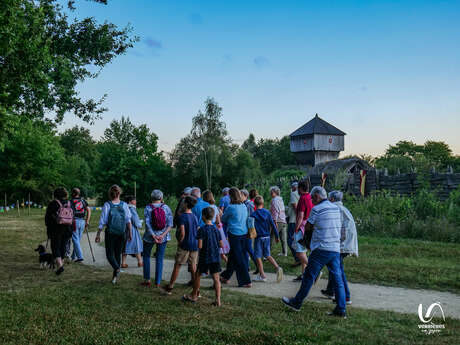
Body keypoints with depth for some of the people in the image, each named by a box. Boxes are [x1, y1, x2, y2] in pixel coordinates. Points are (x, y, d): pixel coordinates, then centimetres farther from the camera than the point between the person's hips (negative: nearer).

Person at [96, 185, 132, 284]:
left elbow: (102, 222, -7)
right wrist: (129, 233, 4)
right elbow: (128, 221, -3)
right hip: (121, 234, 3)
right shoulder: (124, 205, -2)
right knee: (118, 254, 14)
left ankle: (117, 268, -20)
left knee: (110, 254, 7)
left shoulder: (107, 205, -8)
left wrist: (98, 234, -1)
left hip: (110, 233, -2)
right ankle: (115, 276, 18)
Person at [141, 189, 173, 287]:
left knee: (146, 256, 19)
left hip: (150, 236, -1)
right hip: (163, 237, 1)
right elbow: (170, 224, -9)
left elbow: (148, 224, -16)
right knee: (160, 259, 9)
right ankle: (158, 282, 10)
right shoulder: (166, 207, -4)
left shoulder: (147, 208, -7)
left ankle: (147, 280, 16)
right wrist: (163, 235, -15)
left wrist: (154, 236, -19)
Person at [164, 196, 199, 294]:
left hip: (185, 245, -5)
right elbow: (198, 231, 10)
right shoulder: (195, 216, 5)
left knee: (177, 266, 4)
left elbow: (182, 233, -20)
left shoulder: (183, 216, -14)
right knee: (193, 266, 12)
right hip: (194, 245, 6)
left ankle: (170, 287, 11)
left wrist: (179, 242, -6)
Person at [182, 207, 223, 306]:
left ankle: (194, 296, 29)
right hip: (216, 257, 4)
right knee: (216, 278, 5)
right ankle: (218, 300, 0)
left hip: (204, 257, -4)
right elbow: (221, 245, 6)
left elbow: (200, 246, -18)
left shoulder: (202, 229, -13)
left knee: (198, 275, 15)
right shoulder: (216, 229, 2)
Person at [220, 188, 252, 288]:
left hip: (234, 234, -6)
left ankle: (246, 281, 3)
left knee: (239, 259, 1)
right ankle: (226, 277, 32)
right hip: (244, 233, 7)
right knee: (232, 256, 19)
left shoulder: (230, 207, -13)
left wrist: (227, 222, 23)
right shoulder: (244, 206, 4)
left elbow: (223, 219, 1)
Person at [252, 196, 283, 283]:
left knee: (258, 256, 6)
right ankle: (277, 268, -3)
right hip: (267, 237, 4)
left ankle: (262, 275, 8)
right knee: (267, 255, 16)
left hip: (258, 238, -4)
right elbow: (273, 225, 2)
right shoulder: (267, 212, 1)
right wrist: (277, 236, 8)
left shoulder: (253, 215, -9)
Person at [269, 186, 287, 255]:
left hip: (278, 221, -9)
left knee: (272, 237, -7)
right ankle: (284, 252, 14)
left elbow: (276, 211, -16)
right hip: (283, 221, 9)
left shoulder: (275, 200, -6)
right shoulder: (281, 199, 19)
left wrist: (275, 220, -21)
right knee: (283, 238, 10)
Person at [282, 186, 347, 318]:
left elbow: (307, 227, -1)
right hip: (336, 249, 6)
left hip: (321, 249, -6)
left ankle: (297, 303, 16)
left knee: (309, 276, 5)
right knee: (337, 278, 7)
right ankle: (341, 309, 7)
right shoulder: (336, 208, 11)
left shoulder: (316, 209, -9)